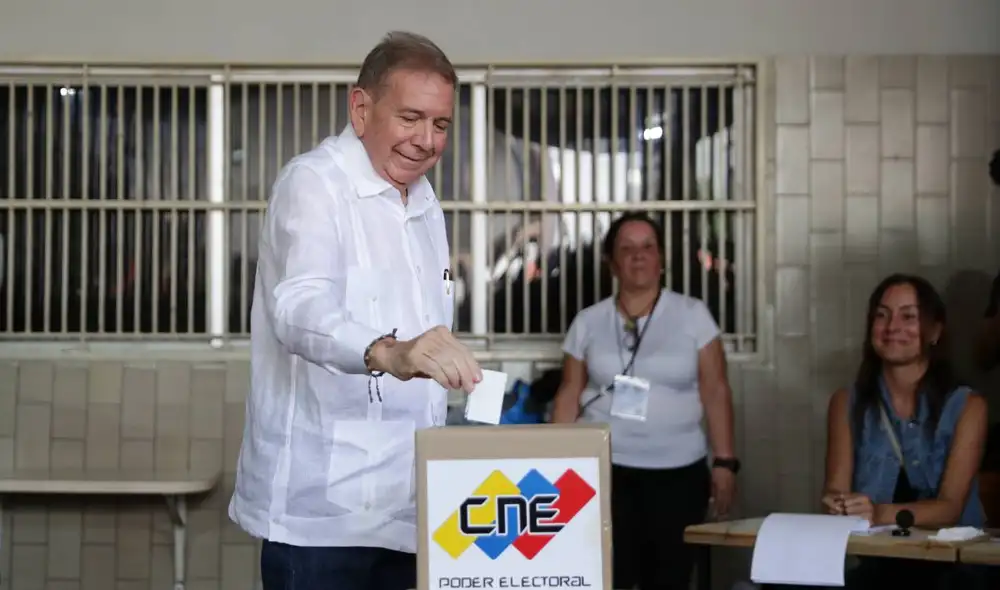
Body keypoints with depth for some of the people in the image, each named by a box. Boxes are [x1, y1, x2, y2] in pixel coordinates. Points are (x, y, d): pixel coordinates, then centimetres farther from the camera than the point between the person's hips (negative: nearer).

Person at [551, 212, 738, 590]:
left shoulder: (692, 315, 3)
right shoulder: (588, 322, 6)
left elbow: (715, 392, 2)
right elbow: (569, 396, 9)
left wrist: (725, 462, -3)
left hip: (678, 472, 0)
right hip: (605, 470, 0)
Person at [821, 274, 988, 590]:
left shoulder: (966, 407, 3)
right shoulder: (846, 403, 11)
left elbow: (950, 507, -8)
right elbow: (836, 488, 2)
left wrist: (882, 513, -28)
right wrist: (838, 503, -24)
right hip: (869, 561, 1)